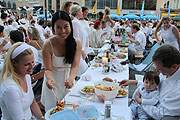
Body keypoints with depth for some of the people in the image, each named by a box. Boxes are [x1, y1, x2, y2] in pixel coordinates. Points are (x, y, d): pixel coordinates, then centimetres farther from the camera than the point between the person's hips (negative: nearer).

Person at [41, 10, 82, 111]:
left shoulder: (77, 43, -15)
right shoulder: (48, 45, -21)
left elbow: (75, 66, -18)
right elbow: (48, 69, -16)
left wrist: (71, 78, -39)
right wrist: (50, 79, -39)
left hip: (68, 80, 2)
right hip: (53, 82, -2)